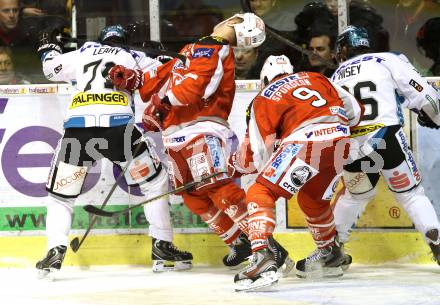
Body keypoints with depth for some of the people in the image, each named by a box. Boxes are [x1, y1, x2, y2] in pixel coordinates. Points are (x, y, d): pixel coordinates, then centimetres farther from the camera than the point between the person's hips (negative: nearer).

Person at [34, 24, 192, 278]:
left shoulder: (84, 53, 27)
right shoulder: (134, 57, 22)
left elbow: (52, 68, 35)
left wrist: (48, 48, 55)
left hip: (78, 125, 2)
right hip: (117, 124, -2)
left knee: (60, 195, 16)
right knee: (156, 181, 17)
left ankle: (55, 251, -4)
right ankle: (162, 248, 11)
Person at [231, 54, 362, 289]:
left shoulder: (263, 99, 15)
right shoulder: (316, 78, 28)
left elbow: (256, 153, 10)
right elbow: (354, 111, 26)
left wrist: (238, 163, 31)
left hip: (305, 144, -6)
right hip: (340, 142, 6)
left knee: (260, 194, -1)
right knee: (312, 199, 30)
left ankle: (262, 259, -21)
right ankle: (330, 254, 43)